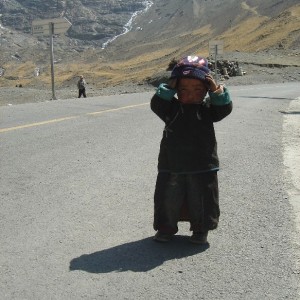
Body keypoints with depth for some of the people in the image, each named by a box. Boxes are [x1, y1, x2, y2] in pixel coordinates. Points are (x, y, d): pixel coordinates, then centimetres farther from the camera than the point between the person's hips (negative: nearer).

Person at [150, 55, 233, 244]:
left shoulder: (207, 108, 1)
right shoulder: (171, 108, 0)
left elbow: (225, 108, -9)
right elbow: (156, 104, -13)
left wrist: (216, 90, -17)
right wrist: (169, 88, -16)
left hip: (203, 167, 0)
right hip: (171, 167, 0)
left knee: (201, 201, 9)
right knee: (169, 200, 9)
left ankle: (201, 230, 27)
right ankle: (166, 227, 27)